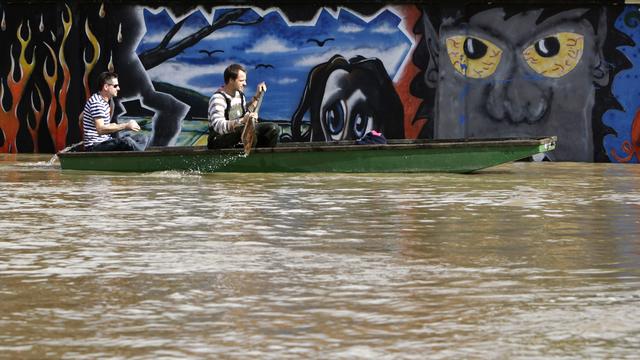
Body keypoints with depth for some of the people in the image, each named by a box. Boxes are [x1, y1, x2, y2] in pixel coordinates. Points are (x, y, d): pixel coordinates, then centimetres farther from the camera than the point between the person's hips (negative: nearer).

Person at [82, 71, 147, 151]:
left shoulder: (105, 101, 15)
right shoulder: (96, 103, -16)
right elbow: (100, 129, -26)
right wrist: (126, 126, -24)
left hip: (105, 142, 10)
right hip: (94, 147, -10)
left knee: (141, 138, 3)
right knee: (127, 141, -33)